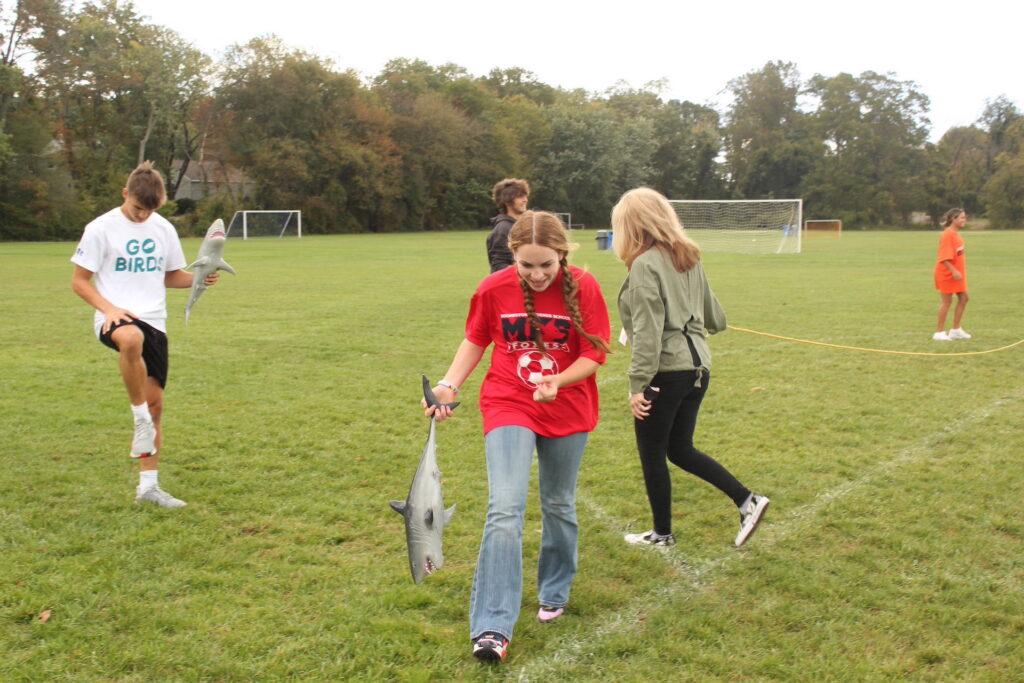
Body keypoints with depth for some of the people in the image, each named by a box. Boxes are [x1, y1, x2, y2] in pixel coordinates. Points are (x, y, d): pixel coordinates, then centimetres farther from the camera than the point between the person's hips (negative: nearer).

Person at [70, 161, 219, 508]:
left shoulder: (163, 229, 9)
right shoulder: (101, 229, -4)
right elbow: (79, 280, -1)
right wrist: (109, 308, -17)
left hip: (154, 322, 5)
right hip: (116, 318, -5)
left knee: (155, 402, 3)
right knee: (132, 338, -42)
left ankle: (148, 485, 14)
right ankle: (140, 417, -23)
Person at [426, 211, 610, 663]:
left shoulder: (583, 288, -13)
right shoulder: (493, 289, -10)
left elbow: (594, 354, -10)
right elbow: (475, 340, 6)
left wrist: (557, 381, -27)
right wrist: (449, 384, -6)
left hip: (567, 411, 1)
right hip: (508, 408, -1)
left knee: (559, 506, 16)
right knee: (505, 510, -15)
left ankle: (555, 591, 42)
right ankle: (492, 628, -14)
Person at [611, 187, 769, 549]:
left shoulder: (645, 265, -15)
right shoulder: (688, 258, 9)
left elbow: (648, 332, -20)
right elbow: (712, 314, 18)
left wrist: (638, 385, -17)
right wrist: (717, 323, 42)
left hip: (666, 370, -8)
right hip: (697, 365, 8)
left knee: (652, 455, 9)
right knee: (680, 449, 19)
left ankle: (662, 533, 22)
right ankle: (747, 501, 10)